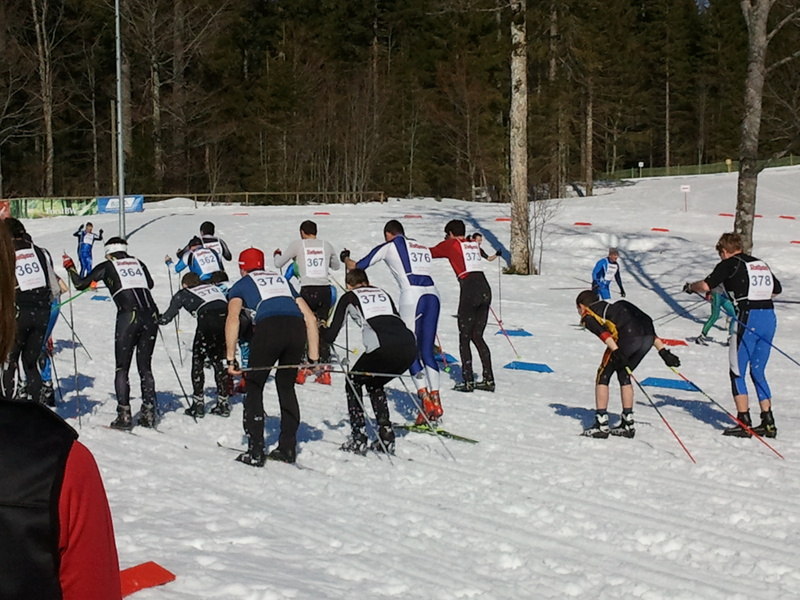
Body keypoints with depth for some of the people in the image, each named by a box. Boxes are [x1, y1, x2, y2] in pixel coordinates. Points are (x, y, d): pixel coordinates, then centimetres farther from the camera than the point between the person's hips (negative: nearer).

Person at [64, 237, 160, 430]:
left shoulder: (107, 266, 10)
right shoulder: (138, 263, 20)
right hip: (151, 315, 4)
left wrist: (70, 268, 28)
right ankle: (149, 414, 9)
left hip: (129, 316, -4)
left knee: (121, 369, 4)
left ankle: (124, 415, -4)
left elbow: (80, 284, 12)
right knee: (145, 367, 13)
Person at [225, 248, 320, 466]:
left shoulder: (241, 285, 23)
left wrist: (230, 358, 0)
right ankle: (288, 449, 20)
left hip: (269, 327, -4)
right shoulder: (282, 280, 35)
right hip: (296, 327, 4)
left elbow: (233, 319, 2)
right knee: (286, 387, 21)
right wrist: (314, 357, 25)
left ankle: (256, 452, 7)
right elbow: (310, 318, 26)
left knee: (254, 387, 12)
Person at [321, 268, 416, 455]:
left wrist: (321, 328, 40)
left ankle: (358, 439, 11)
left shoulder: (349, 297, 20)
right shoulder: (382, 293, 32)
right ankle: (386, 436, 20)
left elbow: (330, 336, 17)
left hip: (383, 348, -5)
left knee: (353, 382, 22)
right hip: (409, 346, 5)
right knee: (374, 384, 30)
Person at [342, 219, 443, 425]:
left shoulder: (389, 246, 11)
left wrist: (345, 258, 36)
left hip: (412, 296, -5)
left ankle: (426, 401, -10)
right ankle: (435, 399, -1)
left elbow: (357, 266, 14)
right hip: (432, 294, 5)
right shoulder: (423, 248, 25)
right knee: (427, 350, 9)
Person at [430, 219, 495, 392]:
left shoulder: (451, 245, 6)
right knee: (478, 336, 13)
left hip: (469, 290, -5)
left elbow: (431, 253, 13)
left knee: (464, 337, 2)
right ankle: (489, 379, 8)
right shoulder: (474, 244, 20)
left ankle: (468, 381, -4)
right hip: (485, 288, 5)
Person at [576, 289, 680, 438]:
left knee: (603, 376, 11)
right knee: (623, 375, 24)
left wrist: (617, 352, -16)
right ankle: (628, 423, 24)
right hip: (648, 337, 7)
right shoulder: (612, 307, 39)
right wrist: (663, 352, 25)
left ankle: (601, 425, 11)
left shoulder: (587, 316, 19)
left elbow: (603, 332, -4)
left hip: (627, 337, -7)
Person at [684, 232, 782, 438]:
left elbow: (706, 285, -10)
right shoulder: (762, 264, 19)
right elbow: (777, 289, 31)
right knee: (758, 372, 16)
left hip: (748, 318, -7)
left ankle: (744, 423, -2)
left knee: (738, 372, 2)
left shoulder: (729, 264, -1)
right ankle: (768, 423, 14)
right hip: (770, 317, 7)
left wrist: (690, 287, 10)